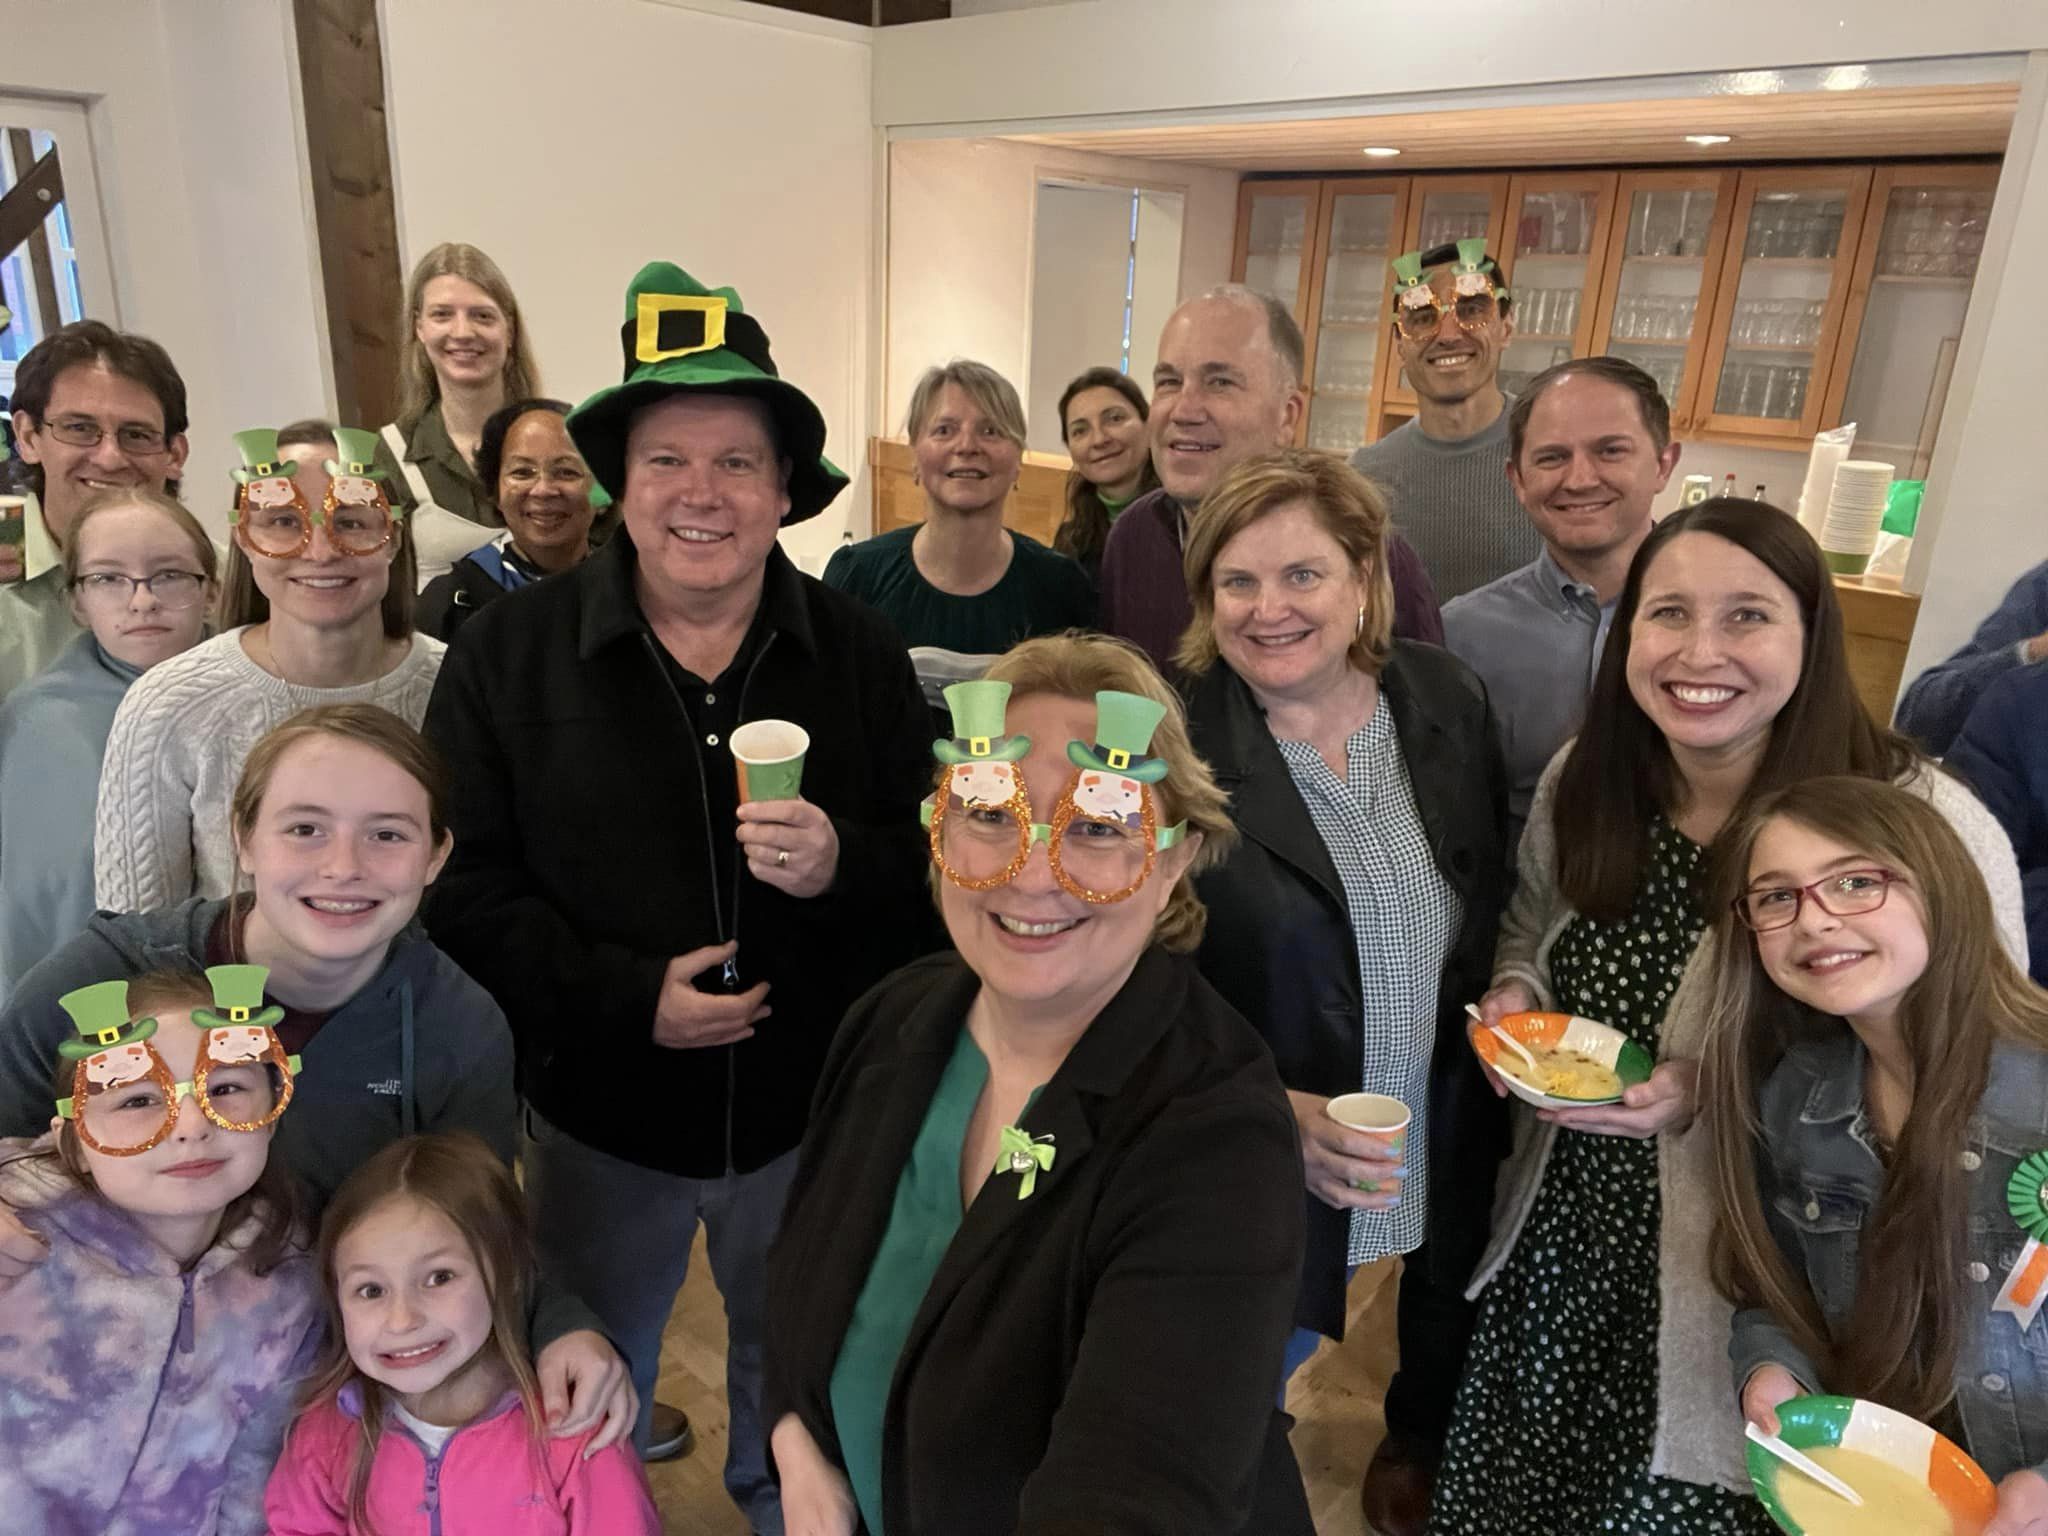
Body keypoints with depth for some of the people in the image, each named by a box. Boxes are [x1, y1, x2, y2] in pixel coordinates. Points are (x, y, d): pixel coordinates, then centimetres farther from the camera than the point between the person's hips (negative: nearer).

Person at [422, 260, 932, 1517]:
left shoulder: (859, 649, -7)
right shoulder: (509, 653, -9)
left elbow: (938, 861, -6)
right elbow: (465, 886, -11)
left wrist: (844, 865, -27)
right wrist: (625, 998, -21)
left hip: (810, 1113, 1)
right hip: (600, 1116, 0)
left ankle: (784, 1502, 58)